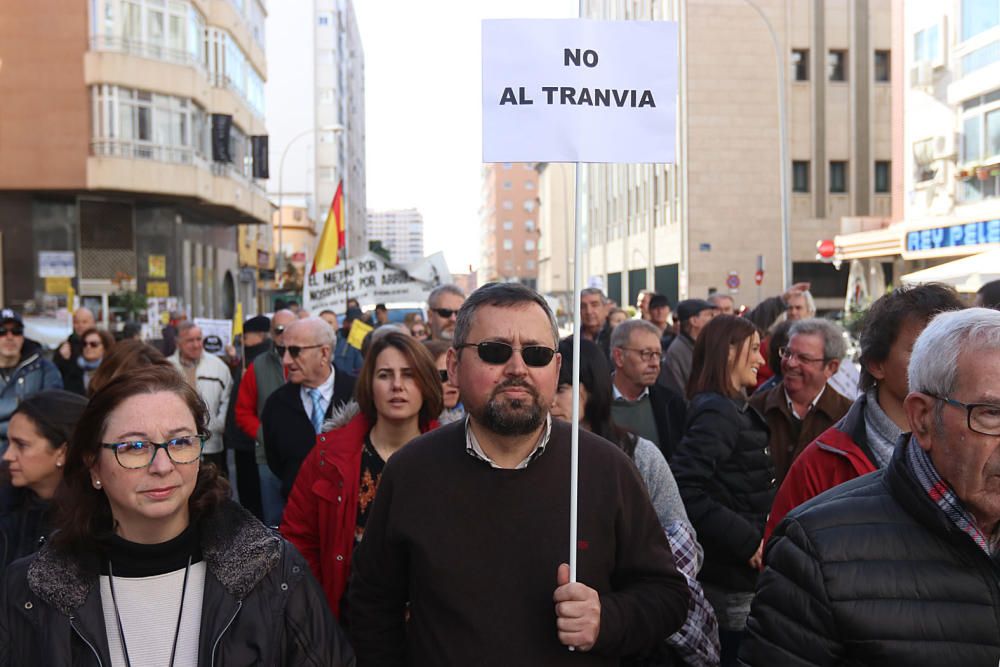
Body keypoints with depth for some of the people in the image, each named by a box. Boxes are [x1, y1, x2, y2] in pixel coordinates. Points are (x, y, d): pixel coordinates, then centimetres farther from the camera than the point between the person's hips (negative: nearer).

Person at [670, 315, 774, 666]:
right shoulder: (717, 413, -19)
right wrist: (749, 543, -24)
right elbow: (685, 489, -29)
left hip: (738, 572, 9)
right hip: (730, 583, -9)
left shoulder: (735, 410, 12)